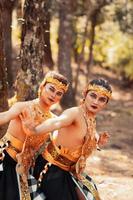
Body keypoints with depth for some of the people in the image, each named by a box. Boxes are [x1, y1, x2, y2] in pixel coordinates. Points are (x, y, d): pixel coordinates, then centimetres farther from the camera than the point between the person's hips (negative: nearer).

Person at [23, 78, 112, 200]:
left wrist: (98, 143, 1)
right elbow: (56, 122, -43)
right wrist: (35, 130, -63)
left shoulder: (91, 120, 5)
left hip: (68, 170, 9)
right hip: (51, 168, -9)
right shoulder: (75, 113, -21)